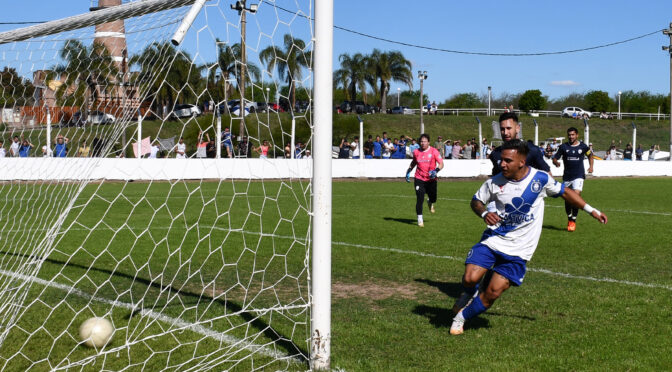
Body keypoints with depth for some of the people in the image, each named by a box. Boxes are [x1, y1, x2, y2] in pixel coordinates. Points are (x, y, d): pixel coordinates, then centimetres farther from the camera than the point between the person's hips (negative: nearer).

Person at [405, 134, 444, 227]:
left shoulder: (434, 151, -6)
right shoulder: (416, 152, 2)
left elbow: (441, 164, -8)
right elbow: (413, 163, 21)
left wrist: (435, 171, -25)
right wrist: (408, 172, 13)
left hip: (431, 179, 0)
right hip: (419, 179, 0)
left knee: (433, 199, 11)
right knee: (419, 199, -10)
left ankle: (430, 203, 50)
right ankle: (420, 219, 0)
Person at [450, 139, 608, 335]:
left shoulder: (540, 179, -8)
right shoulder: (495, 182, -6)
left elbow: (565, 192, 9)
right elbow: (476, 200, 10)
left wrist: (592, 211, 10)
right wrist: (484, 213, -12)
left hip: (518, 250, -1)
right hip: (492, 240, 1)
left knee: (494, 291, -10)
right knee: (470, 278, -18)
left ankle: (461, 318, 13)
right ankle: (469, 293, 21)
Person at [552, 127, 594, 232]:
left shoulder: (583, 146, 3)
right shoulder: (563, 147, 2)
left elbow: (590, 155, 22)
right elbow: (554, 158, 2)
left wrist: (591, 166, 9)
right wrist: (556, 162, -20)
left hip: (578, 175, -2)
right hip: (567, 176, 2)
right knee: (567, 199, 6)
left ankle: (573, 221, -7)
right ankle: (569, 218, 30)